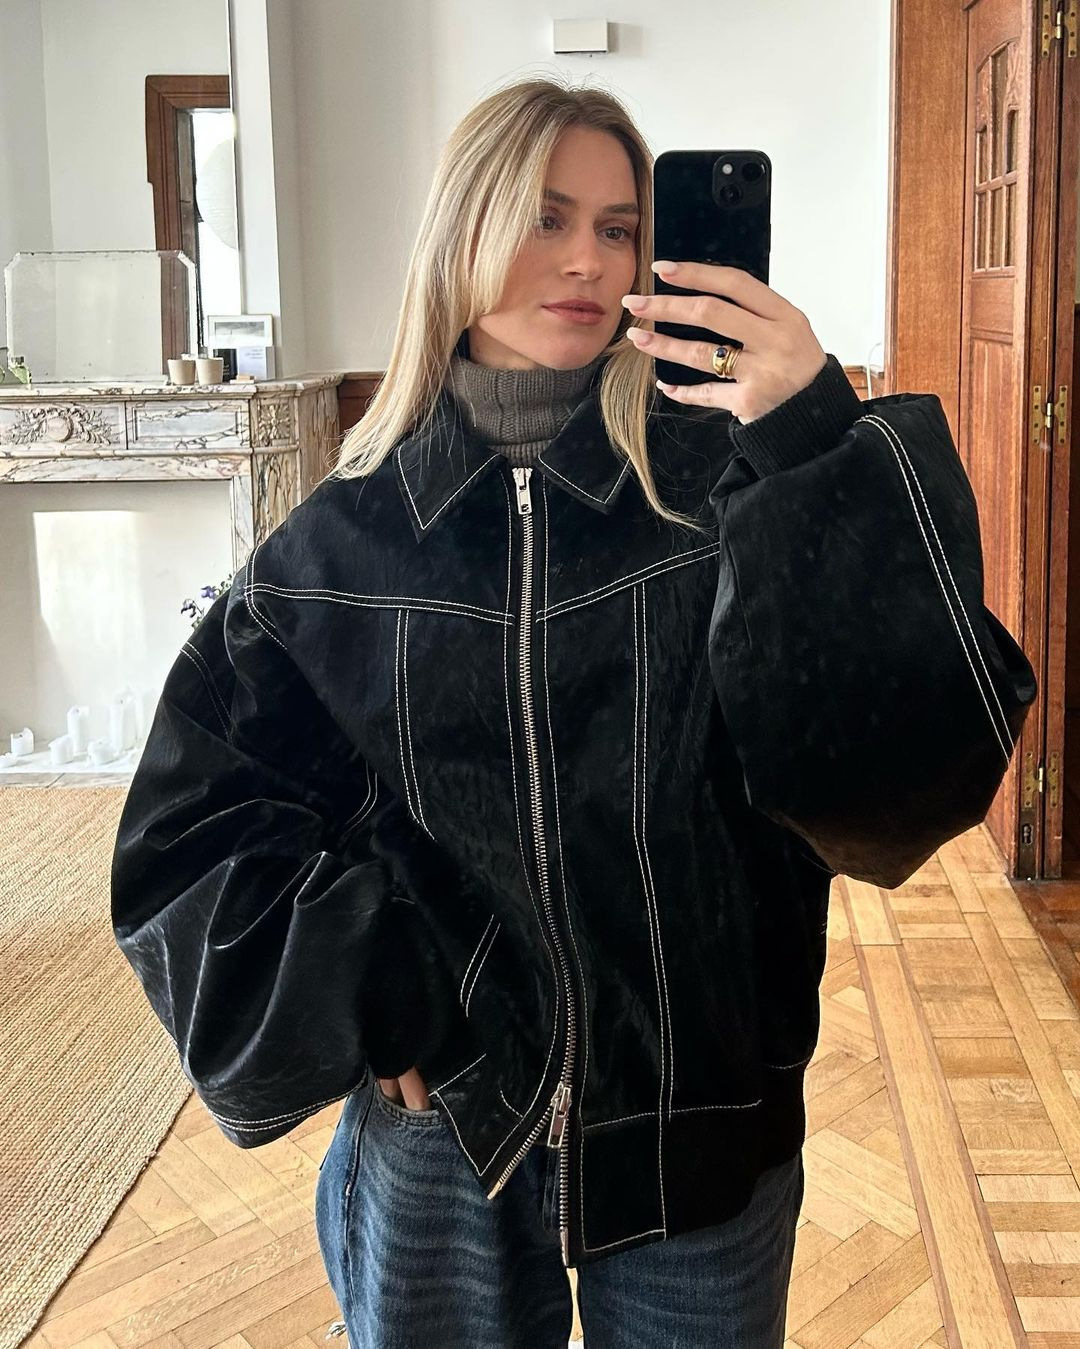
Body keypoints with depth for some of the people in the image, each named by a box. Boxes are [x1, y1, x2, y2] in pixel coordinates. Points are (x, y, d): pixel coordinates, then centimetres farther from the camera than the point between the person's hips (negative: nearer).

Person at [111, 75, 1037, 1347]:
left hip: (700, 1131, 0)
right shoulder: (344, 538, -4)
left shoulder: (720, 485, -7)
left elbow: (911, 747, -19)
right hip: (435, 1134, 1)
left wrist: (827, 448, -29)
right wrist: (370, 1012, -11)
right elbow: (196, 832, 0)